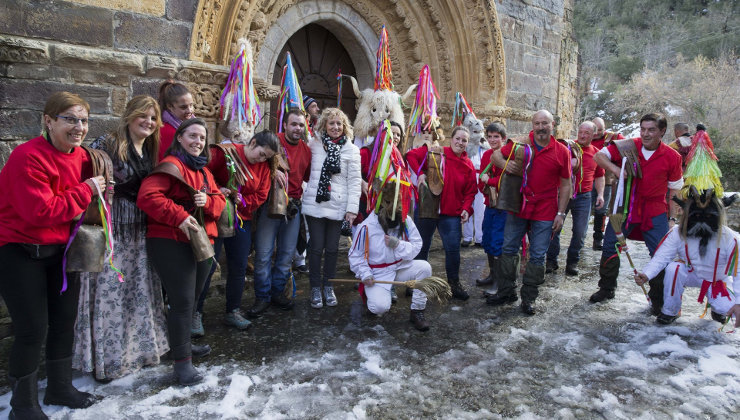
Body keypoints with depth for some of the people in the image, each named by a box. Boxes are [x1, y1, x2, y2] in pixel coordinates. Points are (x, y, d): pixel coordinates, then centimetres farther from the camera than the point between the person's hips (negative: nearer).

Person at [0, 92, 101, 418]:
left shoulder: (81, 156, 3)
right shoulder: (28, 157, -21)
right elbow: (40, 211, -28)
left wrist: (101, 190, -5)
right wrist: (85, 191, -22)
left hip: (60, 250, 7)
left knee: (64, 323, 16)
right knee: (33, 331, -2)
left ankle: (60, 387, 36)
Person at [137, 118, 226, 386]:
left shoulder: (203, 170, 17)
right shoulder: (171, 165, -10)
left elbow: (219, 202, 13)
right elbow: (147, 196, -22)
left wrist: (207, 201, -10)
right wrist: (179, 217, -24)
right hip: (171, 243, -9)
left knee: (192, 298, 19)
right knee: (182, 301, -7)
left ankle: (181, 343, 38)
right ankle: (181, 361, 5)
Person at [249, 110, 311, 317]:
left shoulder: (307, 150, 12)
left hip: (293, 206, 5)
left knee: (287, 253, 11)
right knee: (264, 253, -3)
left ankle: (277, 291, 26)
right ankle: (262, 296, 12)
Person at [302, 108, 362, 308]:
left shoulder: (351, 150, 2)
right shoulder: (314, 144, 5)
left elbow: (354, 181, 0)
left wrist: (352, 208, -5)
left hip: (337, 206, 0)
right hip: (315, 204, 0)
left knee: (332, 248, 9)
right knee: (316, 247, 3)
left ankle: (328, 286, 26)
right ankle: (315, 288, 18)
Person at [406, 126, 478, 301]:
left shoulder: (468, 166, 5)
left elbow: (470, 191, 7)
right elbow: (411, 155, -6)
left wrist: (466, 208, -7)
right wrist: (419, 173, -16)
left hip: (451, 213, 2)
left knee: (453, 248, 0)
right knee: (421, 247, 10)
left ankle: (454, 283, 20)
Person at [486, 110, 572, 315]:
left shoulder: (562, 152, -1)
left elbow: (565, 185, 2)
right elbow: (495, 154, 10)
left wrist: (560, 213, -2)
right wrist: (504, 163, -14)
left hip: (545, 212, -1)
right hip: (518, 207, 2)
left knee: (537, 257, 5)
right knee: (509, 250, 8)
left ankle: (528, 298, 18)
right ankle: (506, 292, 23)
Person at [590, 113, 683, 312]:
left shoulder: (672, 157, -4)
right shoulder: (628, 146, -5)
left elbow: (675, 190, 2)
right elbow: (598, 156, -2)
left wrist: (672, 218, 0)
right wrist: (614, 168, -21)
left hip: (654, 213, 0)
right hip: (624, 207, 1)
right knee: (610, 247, 4)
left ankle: (658, 299, 17)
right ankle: (606, 289, 24)